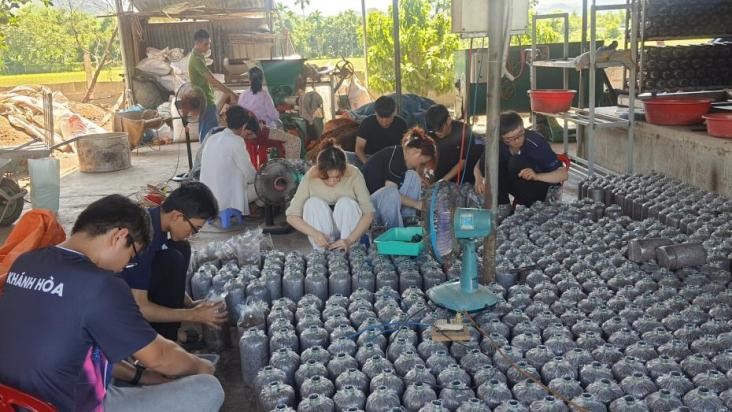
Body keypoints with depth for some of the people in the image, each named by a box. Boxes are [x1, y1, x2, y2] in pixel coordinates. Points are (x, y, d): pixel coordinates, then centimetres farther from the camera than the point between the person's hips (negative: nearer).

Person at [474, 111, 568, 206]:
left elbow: (564, 174, -27)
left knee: (516, 162, -32)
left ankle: (524, 206, -14)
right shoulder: (498, 144, -17)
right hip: (517, 187, 4)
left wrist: (536, 176, -44)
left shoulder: (536, 143, -28)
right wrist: (479, 180, -25)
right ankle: (502, 205, -9)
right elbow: (479, 165, -2)